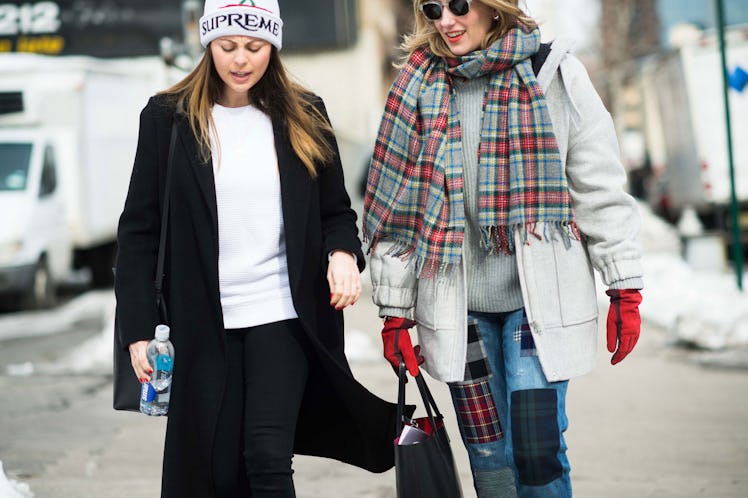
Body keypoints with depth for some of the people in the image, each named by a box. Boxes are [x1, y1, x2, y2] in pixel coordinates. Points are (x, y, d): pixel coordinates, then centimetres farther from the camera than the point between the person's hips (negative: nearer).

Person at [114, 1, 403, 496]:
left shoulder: (304, 117, 6)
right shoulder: (168, 118, 0)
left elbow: (336, 211, 14)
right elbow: (139, 230, 1)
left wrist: (343, 253, -10)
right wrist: (139, 330, -5)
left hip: (282, 316, 0)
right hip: (202, 323, 0)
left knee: (268, 457, -12)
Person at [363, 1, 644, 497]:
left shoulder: (552, 74, -1)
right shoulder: (419, 86, 5)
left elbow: (602, 189, 1)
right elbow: (395, 203, 7)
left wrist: (625, 291, -3)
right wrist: (395, 311, 6)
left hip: (538, 295, -2)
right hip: (459, 306, 3)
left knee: (537, 450, -9)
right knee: (488, 455, 6)